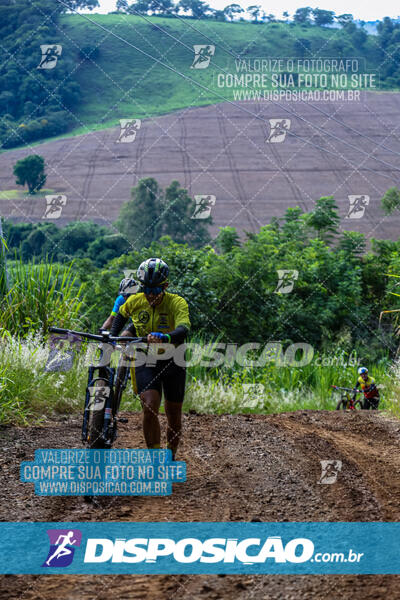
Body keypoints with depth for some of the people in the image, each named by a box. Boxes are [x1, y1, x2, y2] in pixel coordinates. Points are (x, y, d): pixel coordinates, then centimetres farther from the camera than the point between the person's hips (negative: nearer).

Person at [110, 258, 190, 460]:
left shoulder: (177, 303, -19)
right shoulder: (135, 302, -9)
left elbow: (183, 330, -38)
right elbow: (121, 315, 16)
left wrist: (164, 337, -57)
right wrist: (111, 337, 4)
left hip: (172, 362, -1)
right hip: (146, 361, 1)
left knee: (174, 416, 8)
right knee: (150, 407, -21)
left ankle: (171, 458, 31)